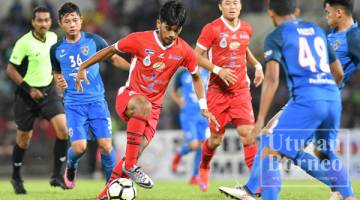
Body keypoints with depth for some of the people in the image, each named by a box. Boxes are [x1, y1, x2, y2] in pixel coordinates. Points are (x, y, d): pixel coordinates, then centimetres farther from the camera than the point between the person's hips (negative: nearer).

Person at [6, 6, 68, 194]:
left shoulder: (53, 37, 0)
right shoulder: (24, 42, -16)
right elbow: (10, 69, -13)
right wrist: (29, 89, -18)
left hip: (48, 91, 4)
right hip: (27, 94, -4)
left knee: (63, 129, -15)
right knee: (24, 140, 6)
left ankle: (57, 175, -5)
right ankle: (16, 178, 27)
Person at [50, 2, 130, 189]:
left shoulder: (93, 40, 1)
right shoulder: (56, 49, 6)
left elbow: (114, 58, 12)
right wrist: (59, 81, -1)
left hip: (96, 101, 0)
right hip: (73, 104, 0)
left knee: (105, 145, -10)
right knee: (79, 146, -15)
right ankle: (71, 166, 21)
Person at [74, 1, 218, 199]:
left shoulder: (184, 52, -5)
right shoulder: (140, 40, -13)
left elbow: (196, 78, 12)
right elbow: (110, 50, 1)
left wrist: (204, 108, 8)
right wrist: (83, 68, 2)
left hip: (153, 106, 3)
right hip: (128, 96, -3)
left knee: (139, 148, -15)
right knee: (144, 106, -39)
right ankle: (130, 166, -31)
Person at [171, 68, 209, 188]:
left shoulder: (206, 74, 5)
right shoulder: (183, 75, -1)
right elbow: (174, 92, 12)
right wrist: (179, 101, -7)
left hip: (203, 114, 3)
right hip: (188, 115, -3)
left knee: (201, 146, 1)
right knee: (193, 145, -14)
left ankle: (195, 177, 15)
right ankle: (179, 155, 20)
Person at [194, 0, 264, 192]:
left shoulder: (246, 29, 6)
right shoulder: (211, 29, -9)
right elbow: (197, 56, -7)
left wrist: (257, 65, 9)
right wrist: (218, 70, -20)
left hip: (241, 89, 3)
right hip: (218, 89, -3)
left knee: (248, 133, -11)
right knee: (216, 138, 5)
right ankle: (203, 168, 34)